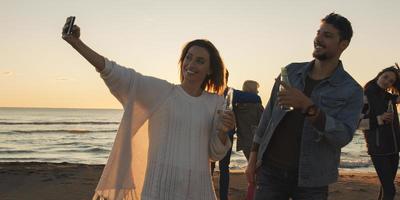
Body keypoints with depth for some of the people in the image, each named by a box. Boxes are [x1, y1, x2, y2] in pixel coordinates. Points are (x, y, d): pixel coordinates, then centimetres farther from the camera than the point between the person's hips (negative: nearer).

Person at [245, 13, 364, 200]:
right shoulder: (291, 71, 5)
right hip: (270, 170, 2)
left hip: (311, 180, -2)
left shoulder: (351, 91, -5)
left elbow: (343, 136, -16)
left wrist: (307, 106, -28)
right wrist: (253, 156, 8)